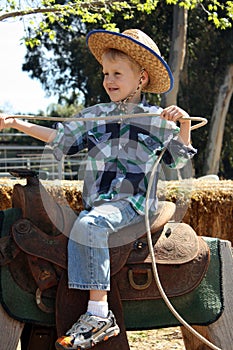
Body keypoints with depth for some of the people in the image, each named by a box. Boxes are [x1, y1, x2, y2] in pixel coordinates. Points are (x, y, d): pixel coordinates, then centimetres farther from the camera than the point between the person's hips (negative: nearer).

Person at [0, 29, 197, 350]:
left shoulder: (158, 120, 5)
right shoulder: (96, 116, 15)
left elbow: (178, 158, 10)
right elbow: (60, 139, 22)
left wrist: (184, 125, -6)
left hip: (134, 200, -5)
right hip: (97, 202, 5)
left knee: (88, 226, -32)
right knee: (78, 235, -22)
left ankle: (98, 312, -31)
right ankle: (96, 321, -24)